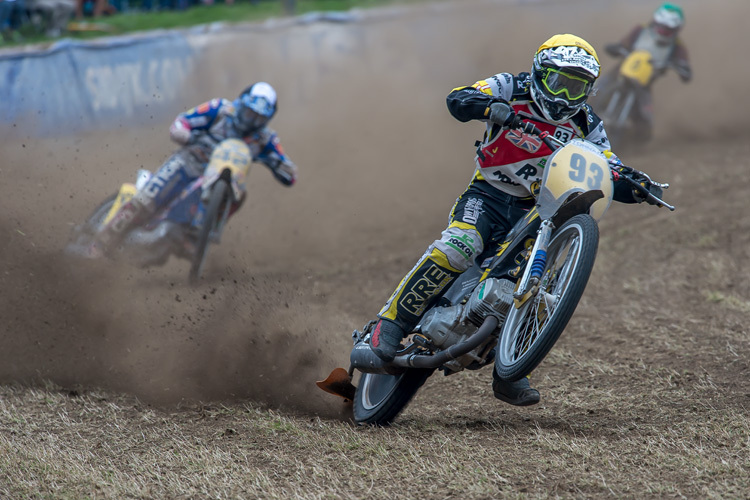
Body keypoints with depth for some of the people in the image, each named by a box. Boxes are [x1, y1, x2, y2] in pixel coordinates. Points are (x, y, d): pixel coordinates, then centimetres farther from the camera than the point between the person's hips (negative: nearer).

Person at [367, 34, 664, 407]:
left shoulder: (585, 127, 6)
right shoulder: (512, 90, -4)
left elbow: (612, 180, 5)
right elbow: (457, 100, -19)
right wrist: (492, 107, -40)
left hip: (535, 211, 4)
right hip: (487, 194, -4)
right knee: (458, 248, -31)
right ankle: (391, 323, -25)